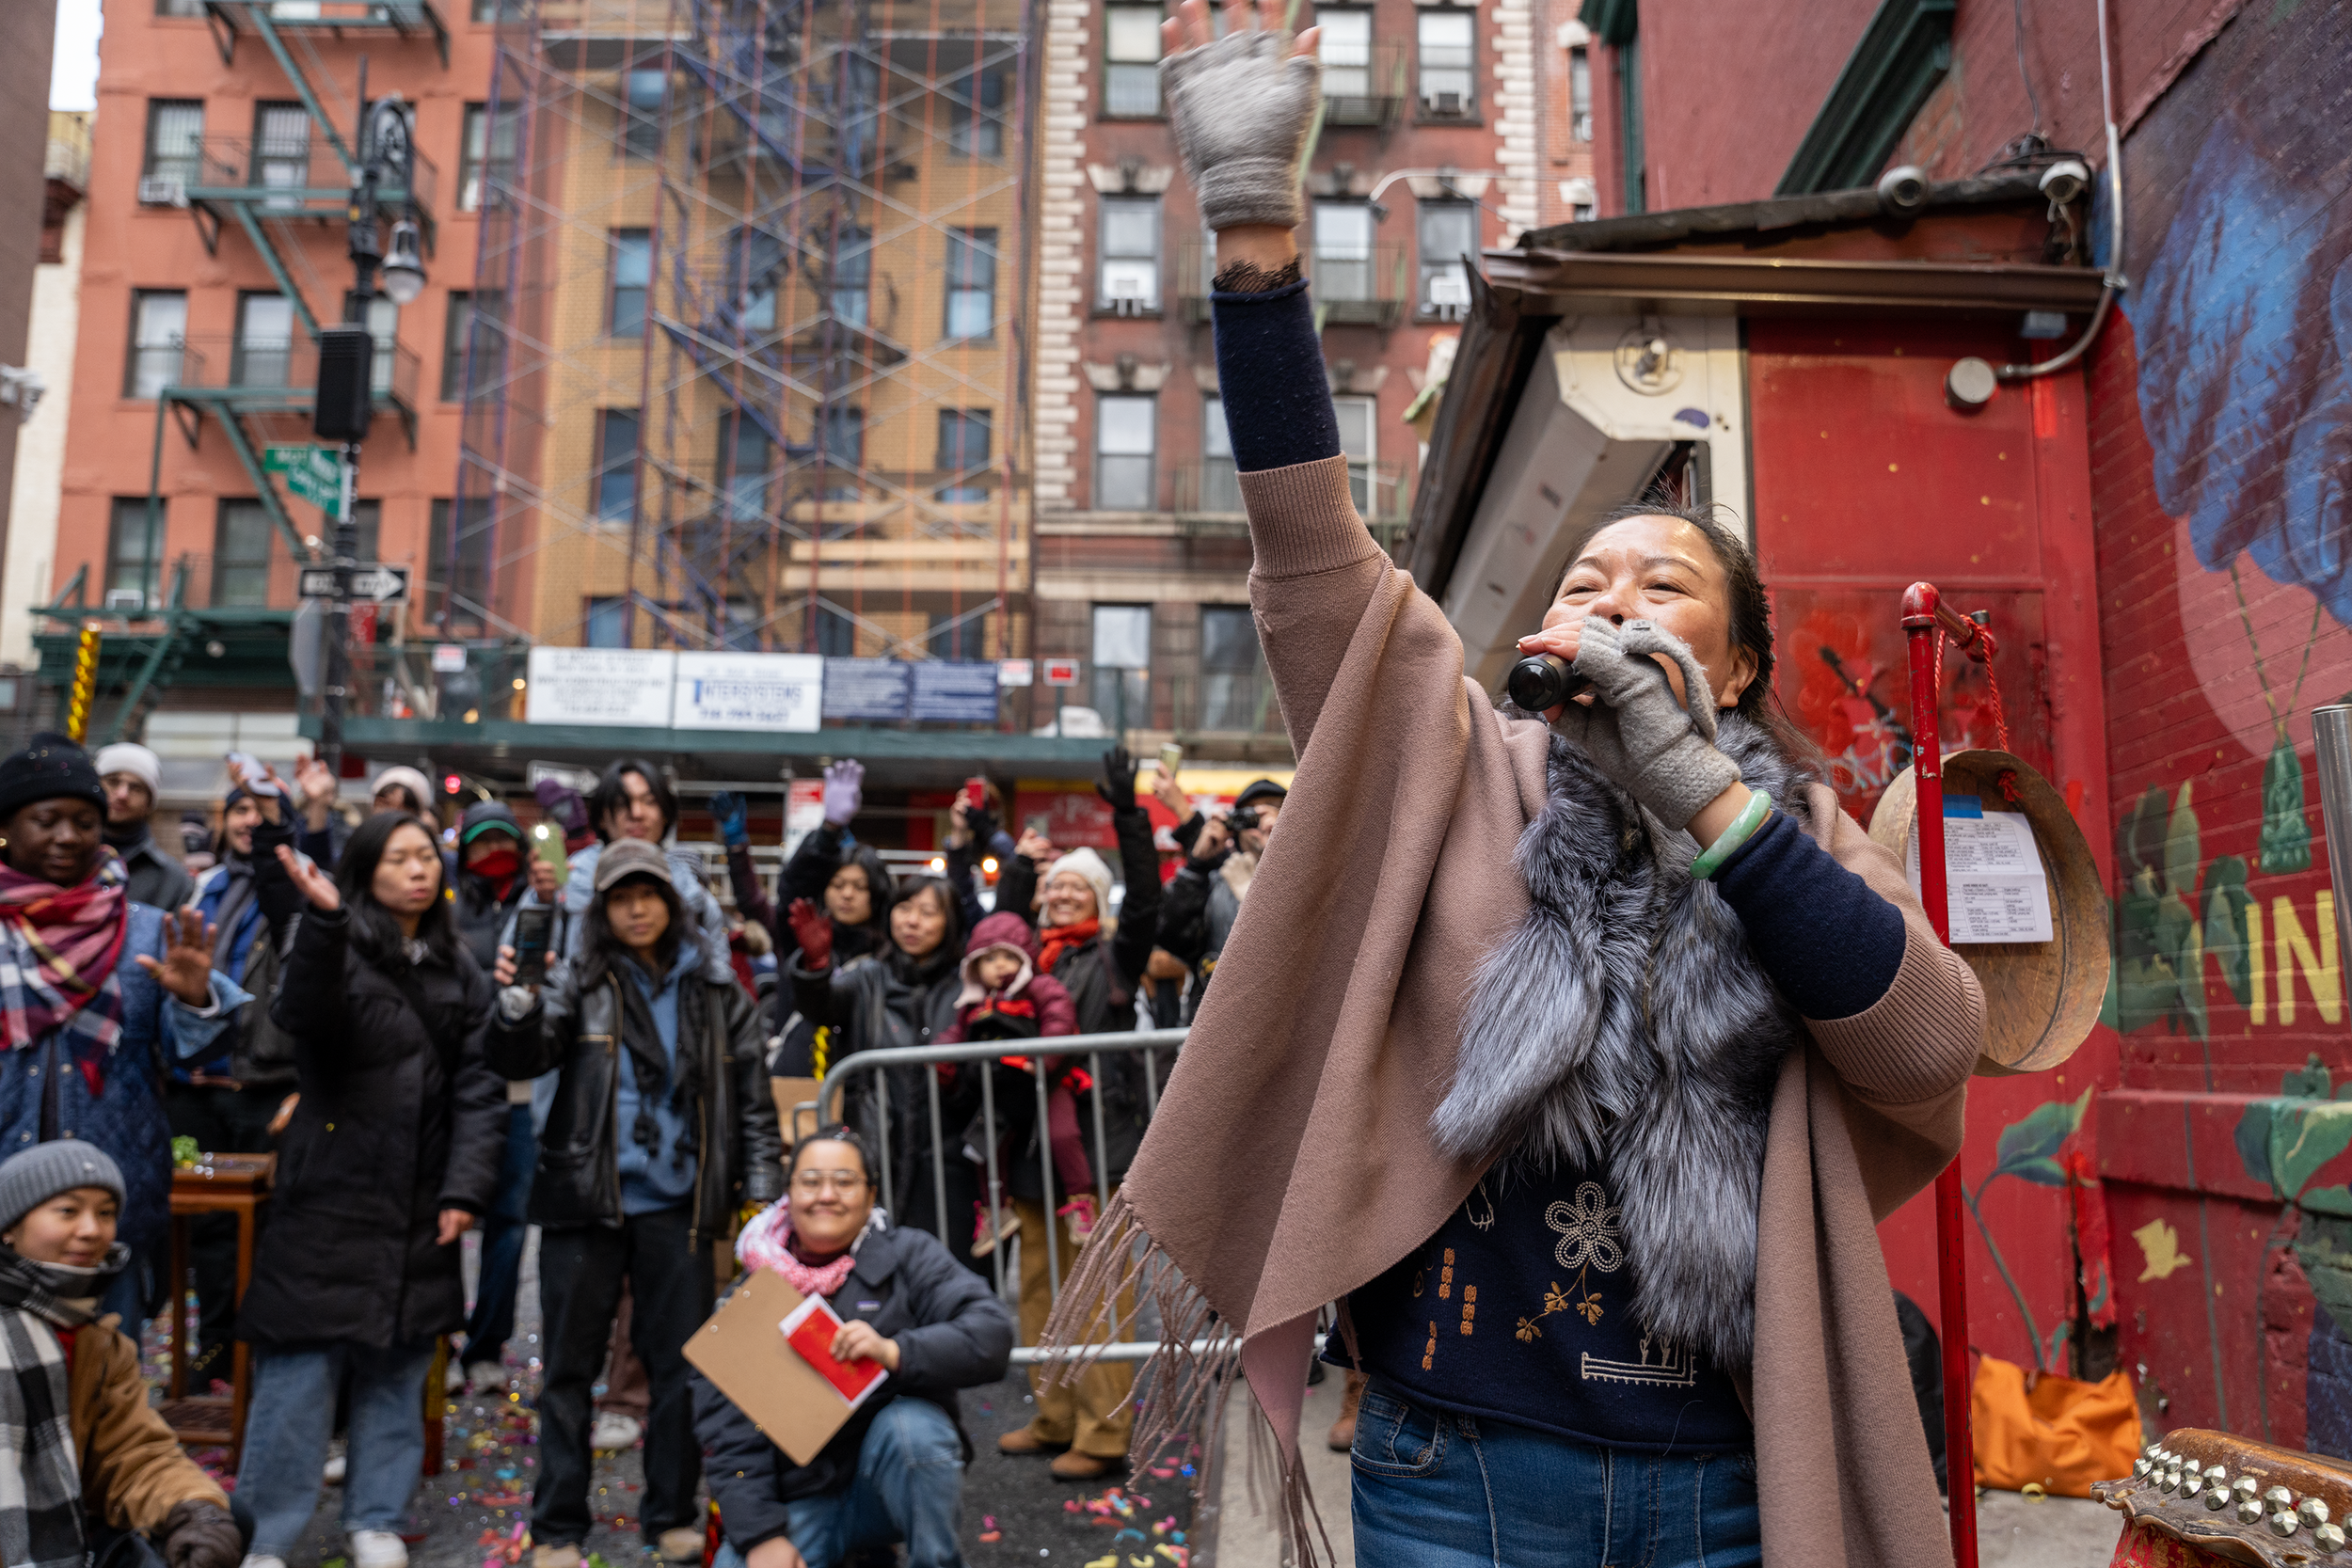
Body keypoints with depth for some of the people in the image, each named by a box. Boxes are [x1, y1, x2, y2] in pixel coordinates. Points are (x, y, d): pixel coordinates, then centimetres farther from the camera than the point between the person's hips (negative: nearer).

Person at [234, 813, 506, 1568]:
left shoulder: (458, 971, 10)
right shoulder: (336, 947, -4)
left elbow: (479, 1086, 6)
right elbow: (303, 1015, -27)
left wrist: (466, 1186, -4)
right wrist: (324, 921, -44)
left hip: (419, 1207, 4)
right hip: (330, 1195, -4)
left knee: (397, 1369, 12)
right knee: (300, 1370, -2)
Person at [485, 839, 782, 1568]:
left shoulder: (715, 992, 5)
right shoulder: (579, 982, 1)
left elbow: (752, 1096, 6)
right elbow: (519, 1060, -13)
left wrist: (761, 1189, -2)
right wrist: (518, 1003, -34)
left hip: (678, 1205, 1)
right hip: (585, 1203, -1)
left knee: (681, 1364, 8)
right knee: (571, 1365, 6)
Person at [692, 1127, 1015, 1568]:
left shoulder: (906, 1254, -1)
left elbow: (990, 1333, -15)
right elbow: (726, 1430, -1)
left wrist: (895, 1352, -31)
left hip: (899, 1477, -2)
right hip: (799, 1496, 2)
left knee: (912, 1425, -33)